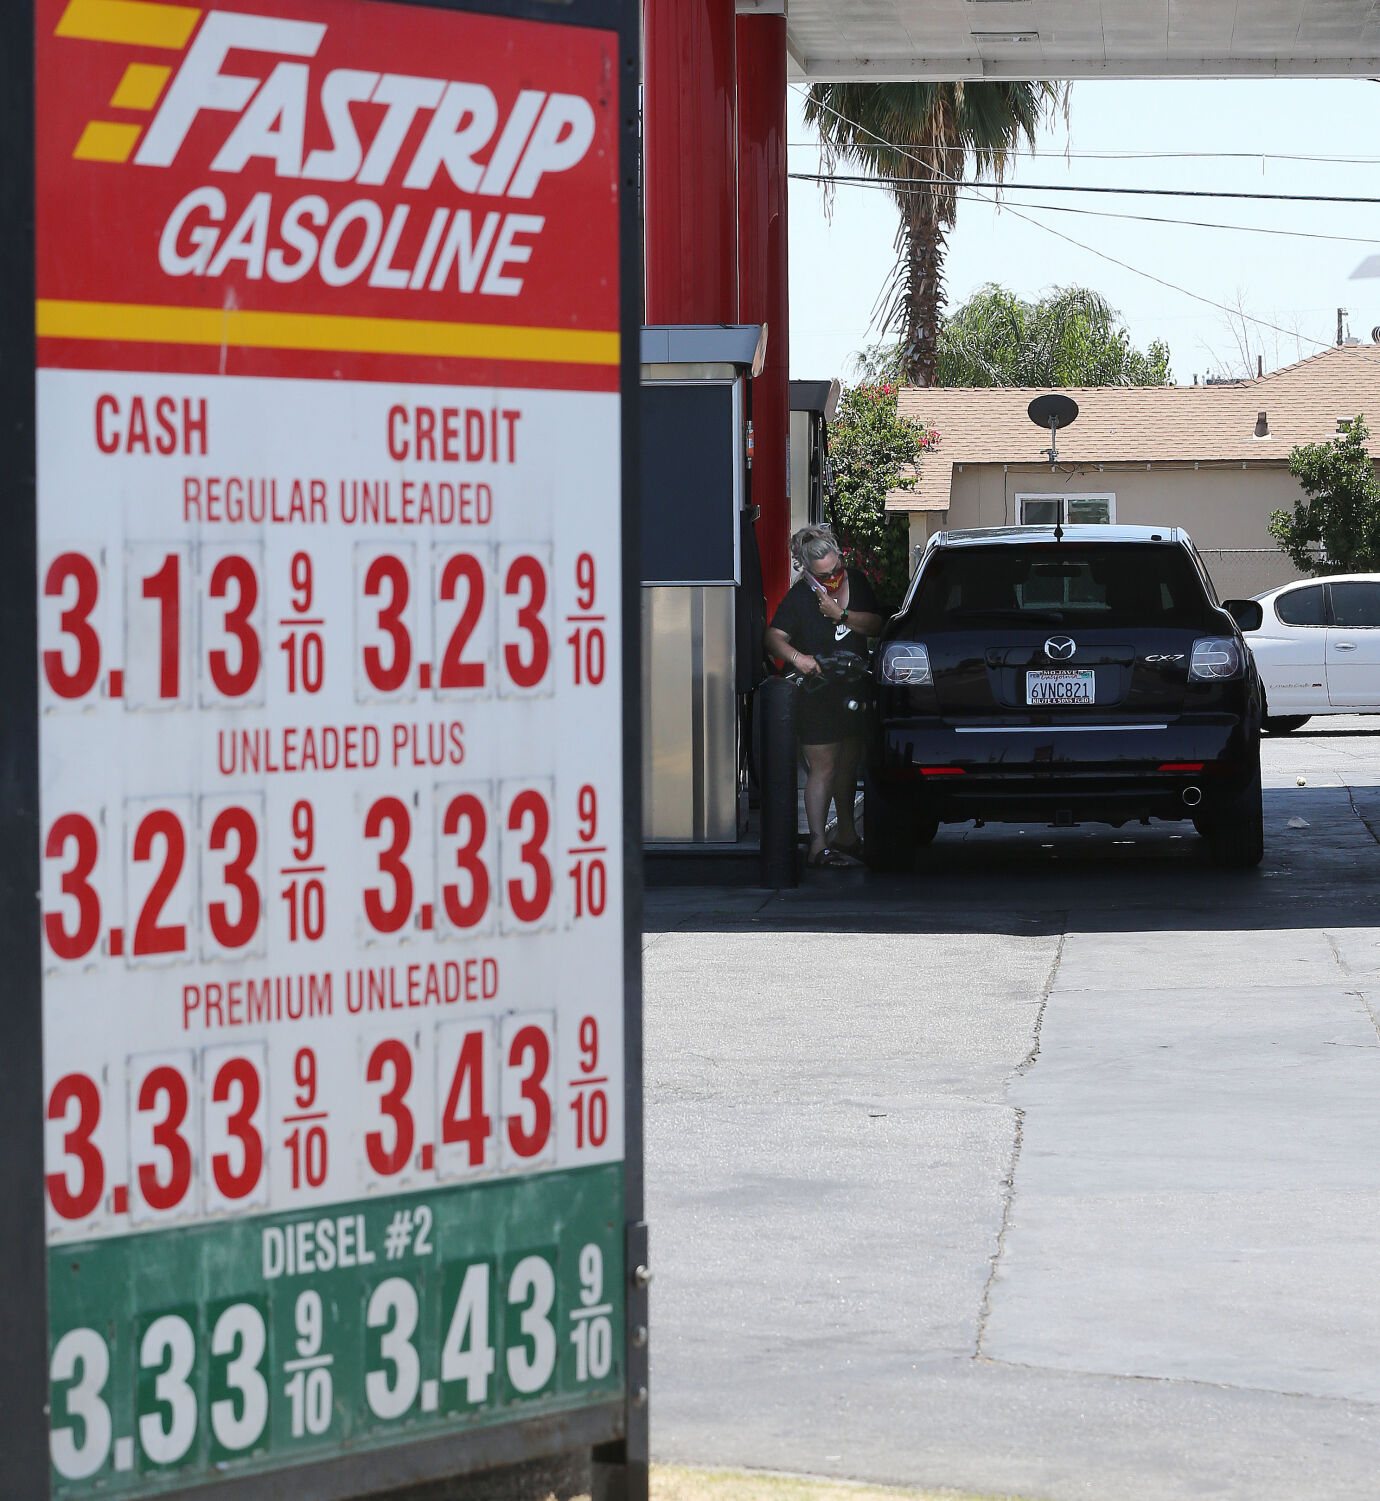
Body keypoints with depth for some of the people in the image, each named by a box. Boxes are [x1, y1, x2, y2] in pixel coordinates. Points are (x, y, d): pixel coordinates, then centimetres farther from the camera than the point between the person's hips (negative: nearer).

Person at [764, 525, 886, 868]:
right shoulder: (799, 596, -14)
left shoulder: (856, 582, 2)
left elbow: (876, 626, -2)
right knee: (823, 768, -10)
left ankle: (847, 836, 29)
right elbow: (774, 636, -21)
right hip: (815, 694, -6)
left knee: (848, 764, 15)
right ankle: (818, 846, -12)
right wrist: (796, 657, -40)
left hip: (854, 688, 6)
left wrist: (840, 614, -16)